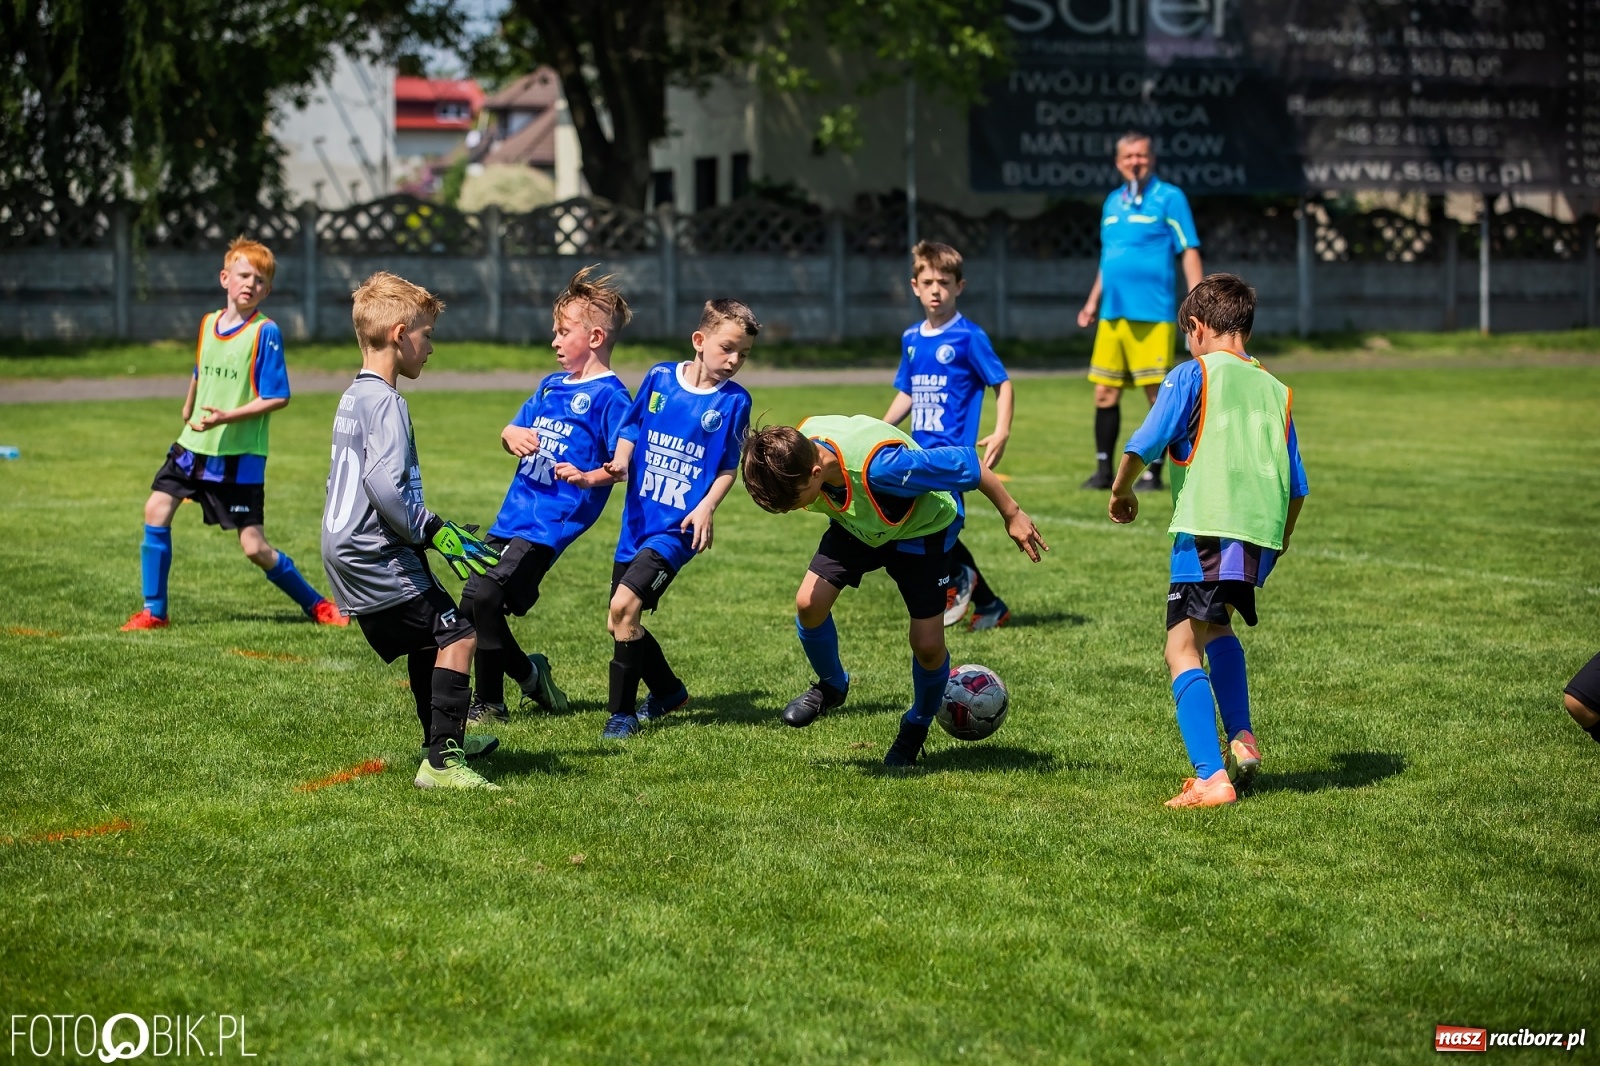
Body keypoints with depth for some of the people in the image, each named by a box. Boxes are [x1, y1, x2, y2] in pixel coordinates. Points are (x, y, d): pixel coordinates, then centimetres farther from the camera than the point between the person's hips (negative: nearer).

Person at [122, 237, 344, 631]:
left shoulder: (265, 332, -13)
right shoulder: (208, 323, 6)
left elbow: (278, 398, -17)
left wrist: (227, 417, -26)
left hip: (240, 455, -6)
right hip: (195, 446, 6)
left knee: (254, 546, -6)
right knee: (156, 509, -6)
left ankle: (315, 604, 14)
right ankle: (154, 611, 5)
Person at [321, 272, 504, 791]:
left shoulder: (353, 398, 15)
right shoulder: (385, 402, -16)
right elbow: (386, 485, -28)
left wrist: (430, 530, 24)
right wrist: (435, 533, -18)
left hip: (346, 550, 10)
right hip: (374, 556, -10)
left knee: (427, 640, 24)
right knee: (457, 634, -11)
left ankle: (441, 740, 41)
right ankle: (442, 763, -17)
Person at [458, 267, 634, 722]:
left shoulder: (608, 395, -7)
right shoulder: (550, 387, 18)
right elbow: (511, 432, 23)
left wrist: (588, 478, -29)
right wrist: (511, 435, -1)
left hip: (549, 524, -9)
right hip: (513, 514, 9)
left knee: (480, 597, -17)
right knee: (479, 599, 8)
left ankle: (528, 675, 3)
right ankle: (490, 701, 20)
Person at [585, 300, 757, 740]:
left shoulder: (734, 401, -5)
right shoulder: (659, 377, 1)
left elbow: (729, 468, 1)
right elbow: (630, 431, 10)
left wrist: (706, 507, -14)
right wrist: (617, 466, -10)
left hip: (678, 528, -5)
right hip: (637, 521, 5)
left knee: (624, 606, -20)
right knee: (620, 621, 10)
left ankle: (621, 712, -7)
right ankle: (668, 691, 34)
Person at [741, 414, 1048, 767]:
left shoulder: (880, 466, -46)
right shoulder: (794, 452, -27)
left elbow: (967, 464, -35)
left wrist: (1012, 515, -22)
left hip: (922, 526, -5)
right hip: (855, 523, 5)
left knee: (927, 644, -7)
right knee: (809, 602, -14)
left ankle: (917, 725, 23)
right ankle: (830, 686, 15)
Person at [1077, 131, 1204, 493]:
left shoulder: (1169, 198, -4)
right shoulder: (1112, 203, 16)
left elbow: (1190, 251, -6)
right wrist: (1093, 301, 23)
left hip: (1152, 314, -6)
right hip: (1112, 314, 6)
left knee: (1157, 393, -2)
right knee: (1105, 393, 5)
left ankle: (1153, 472, 4)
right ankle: (1104, 470, 13)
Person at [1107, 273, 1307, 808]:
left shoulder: (1192, 375, 3)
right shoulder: (1276, 390, 18)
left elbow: (1142, 447, -5)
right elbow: (1297, 487, 18)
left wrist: (1121, 490, 14)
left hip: (1208, 529, -6)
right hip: (1262, 534, 6)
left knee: (1183, 649, -4)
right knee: (1216, 626, 30)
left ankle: (1212, 778, -16)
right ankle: (1242, 739, 20)